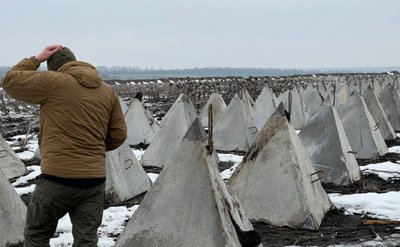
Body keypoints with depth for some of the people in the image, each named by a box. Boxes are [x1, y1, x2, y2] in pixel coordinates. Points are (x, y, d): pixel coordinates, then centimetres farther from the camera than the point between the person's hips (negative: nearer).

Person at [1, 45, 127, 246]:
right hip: (95, 179, 4)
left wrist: (36, 59, 12)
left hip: (58, 178, -4)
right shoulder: (107, 91, 9)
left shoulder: (53, 82, -5)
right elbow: (118, 135, 11)